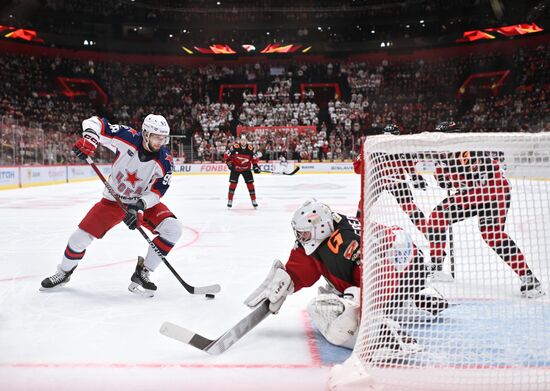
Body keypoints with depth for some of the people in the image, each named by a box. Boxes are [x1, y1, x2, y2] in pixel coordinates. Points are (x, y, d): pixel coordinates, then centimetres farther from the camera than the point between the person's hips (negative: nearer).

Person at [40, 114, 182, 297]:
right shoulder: (128, 137, -21)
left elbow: (156, 192, -16)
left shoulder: (165, 162, -18)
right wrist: (89, 137, -37)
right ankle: (64, 272, 28)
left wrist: (140, 206, -33)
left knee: (173, 229, -22)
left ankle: (141, 275, -11)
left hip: (145, 202, 1)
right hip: (113, 200, 0)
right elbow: (95, 122, -16)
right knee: (81, 236, -4)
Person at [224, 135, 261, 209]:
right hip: (235, 168, -2)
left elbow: (254, 158, 2)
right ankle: (230, 201, 4)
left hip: (246, 168, 2)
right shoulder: (234, 147, -19)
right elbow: (226, 155, -12)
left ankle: (254, 201, 9)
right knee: (233, 183, -7)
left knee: (250, 183, -2)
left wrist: (255, 165, -8)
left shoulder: (250, 148, -10)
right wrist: (229, 162, -20)